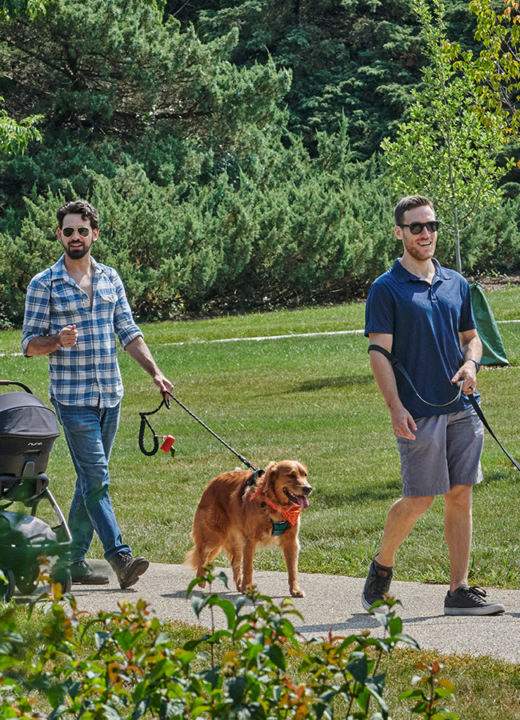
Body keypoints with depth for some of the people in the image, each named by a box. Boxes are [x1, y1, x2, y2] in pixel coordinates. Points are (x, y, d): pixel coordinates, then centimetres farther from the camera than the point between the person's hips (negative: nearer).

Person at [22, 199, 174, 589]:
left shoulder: (111, 279, 10)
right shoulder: (44, 285, -3)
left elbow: (129, 332, 13)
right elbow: (29, 345, -2)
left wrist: (155, 371, 1)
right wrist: (59, 341, -22)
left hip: (111, 396, 5)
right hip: (73, 398, -5)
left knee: (90, 480, 9)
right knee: (96, 479, -11)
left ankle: (73, 560, 17)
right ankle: (121, 558, -16)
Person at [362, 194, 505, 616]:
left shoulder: (456, 284, 13)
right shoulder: (387, 289, -3)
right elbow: (379, 352, -8)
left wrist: (471, 364, -1)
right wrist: (396, 407, -17)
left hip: (461, 408, 5)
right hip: (418, 412, -5)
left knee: (460, 496, 3)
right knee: (419, 500, -5)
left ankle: (459, 591, 6)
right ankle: (382, 566, 20)